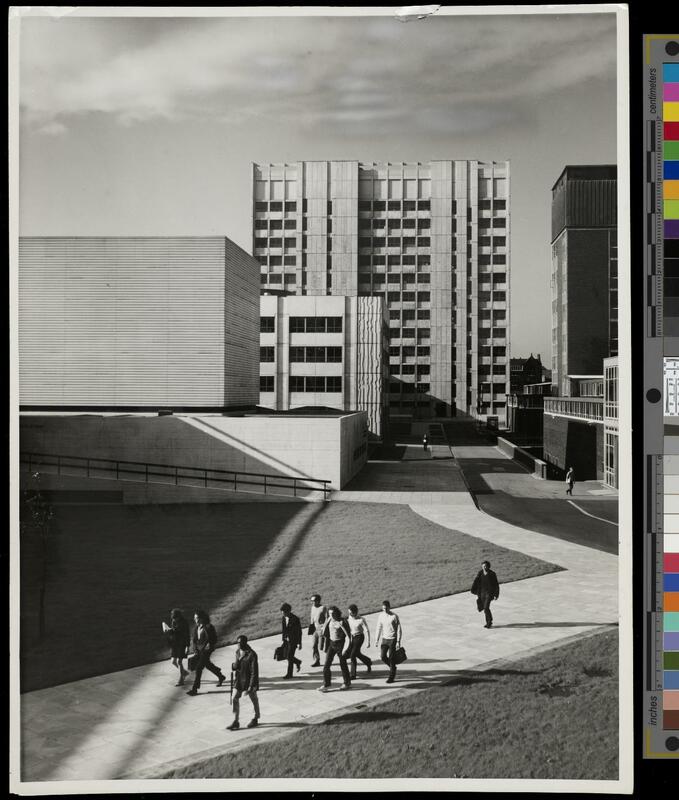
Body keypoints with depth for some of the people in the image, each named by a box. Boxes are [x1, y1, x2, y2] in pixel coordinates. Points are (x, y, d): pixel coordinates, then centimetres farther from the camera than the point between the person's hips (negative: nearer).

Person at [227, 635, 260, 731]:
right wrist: (234, 665, -11)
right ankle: (235, 722, 6)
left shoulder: (252, 655, -21)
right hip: (239, 680, 6)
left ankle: (256, 719, 32)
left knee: (254, 699, 12)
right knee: (235, 699, 0)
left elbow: (254, 672, -21)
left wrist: (251, 686, -23)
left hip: (249, 680, -6)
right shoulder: (238, 652, 2)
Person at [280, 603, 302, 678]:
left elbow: (299, 631, -11)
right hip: (286, 640, 6)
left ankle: (289, 673, 5)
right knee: (286, 655, 8)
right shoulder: (284, 618, 2)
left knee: (290, 657, -6)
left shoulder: (295, 619, -15)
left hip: (293, 641, -6)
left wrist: (299, 643, -10)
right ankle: (297, 662, 35)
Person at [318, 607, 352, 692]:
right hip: (331, 643, 5)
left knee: (343, 664, 7)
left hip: (340, 644, -5)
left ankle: (347, 683, 26)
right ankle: (326, 685, 0)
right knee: (326, 664, -3)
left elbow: (348, 635, -14)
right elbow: (326, 632, 15)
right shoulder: (329, 620, 2)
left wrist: (345, 648, -17)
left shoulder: (342, 622, -15)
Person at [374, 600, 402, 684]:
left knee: (391, 658, -3)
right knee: (383, 656, -4)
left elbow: (399, 629, -9)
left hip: (393, 639, -4)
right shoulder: (381, 616, 2)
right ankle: (392, 667, 25)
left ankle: (392, 676, 8)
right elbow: (378, 628, 10)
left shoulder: (394, 616, -12)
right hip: (385, 639, 4)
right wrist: (376, 640, 7)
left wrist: (398, 641, -13)